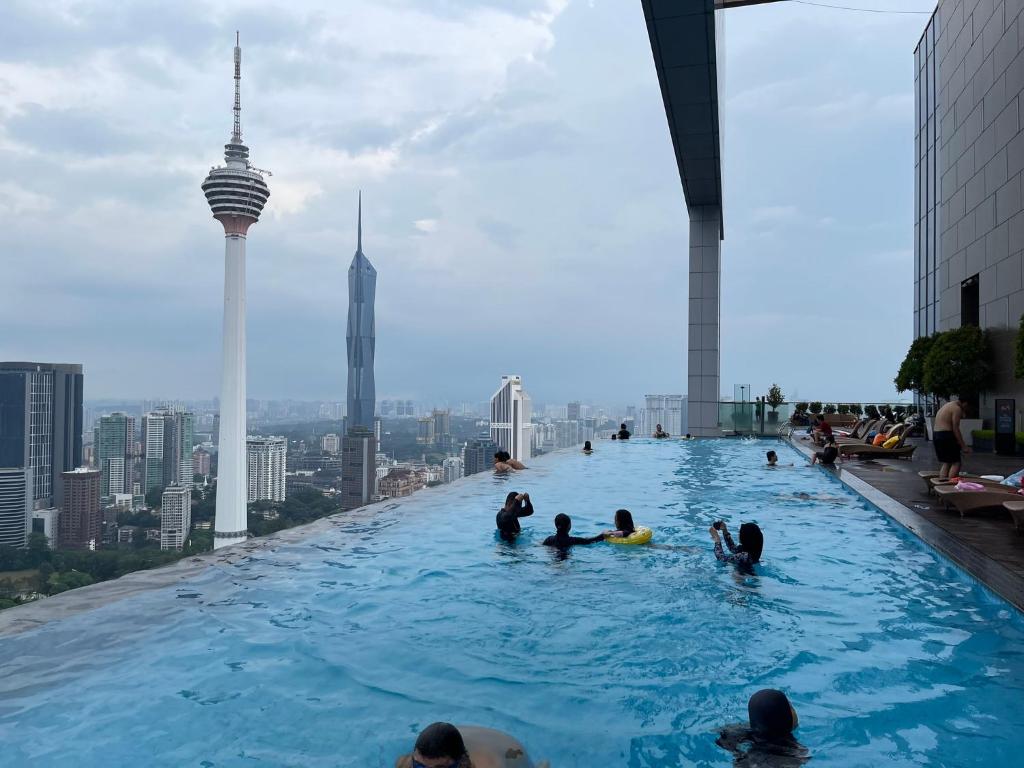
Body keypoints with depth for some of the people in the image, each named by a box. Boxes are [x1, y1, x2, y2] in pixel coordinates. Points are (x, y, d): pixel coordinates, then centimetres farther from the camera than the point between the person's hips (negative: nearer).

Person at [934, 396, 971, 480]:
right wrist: (963, 446, -14)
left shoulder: (946, 406, 22)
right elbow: (955, 429, -14)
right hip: (946, 436, -10)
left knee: (946, 463, 15)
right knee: (956, 463, -6)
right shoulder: (957, 409, -7)